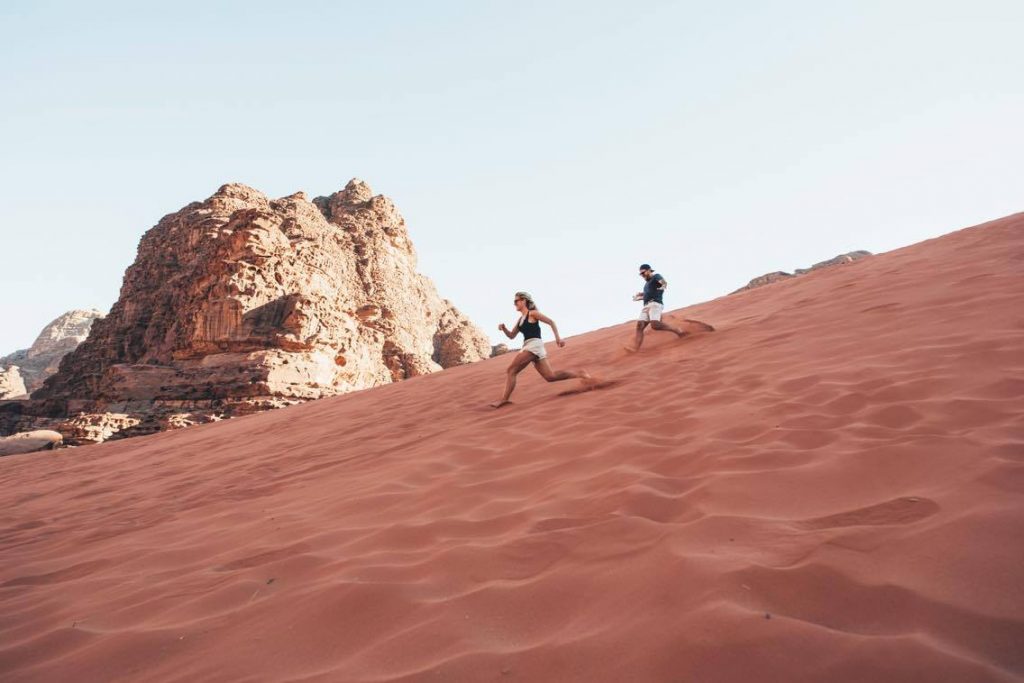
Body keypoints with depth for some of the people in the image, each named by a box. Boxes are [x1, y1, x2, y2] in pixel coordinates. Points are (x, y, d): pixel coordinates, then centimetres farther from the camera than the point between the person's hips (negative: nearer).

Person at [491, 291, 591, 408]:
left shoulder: (532, 313, 0)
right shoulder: (520, 319, 23)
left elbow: (551, 322, -4)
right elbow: (511, 336, 24)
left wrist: (557, 337, -14)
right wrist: (504, 328, 4)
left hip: (534, 345, -9)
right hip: (528, 347, 9)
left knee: (511, 370, -14)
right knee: (550, 376, 4)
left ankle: (504, 399, -17)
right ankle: (580, 373, 11)